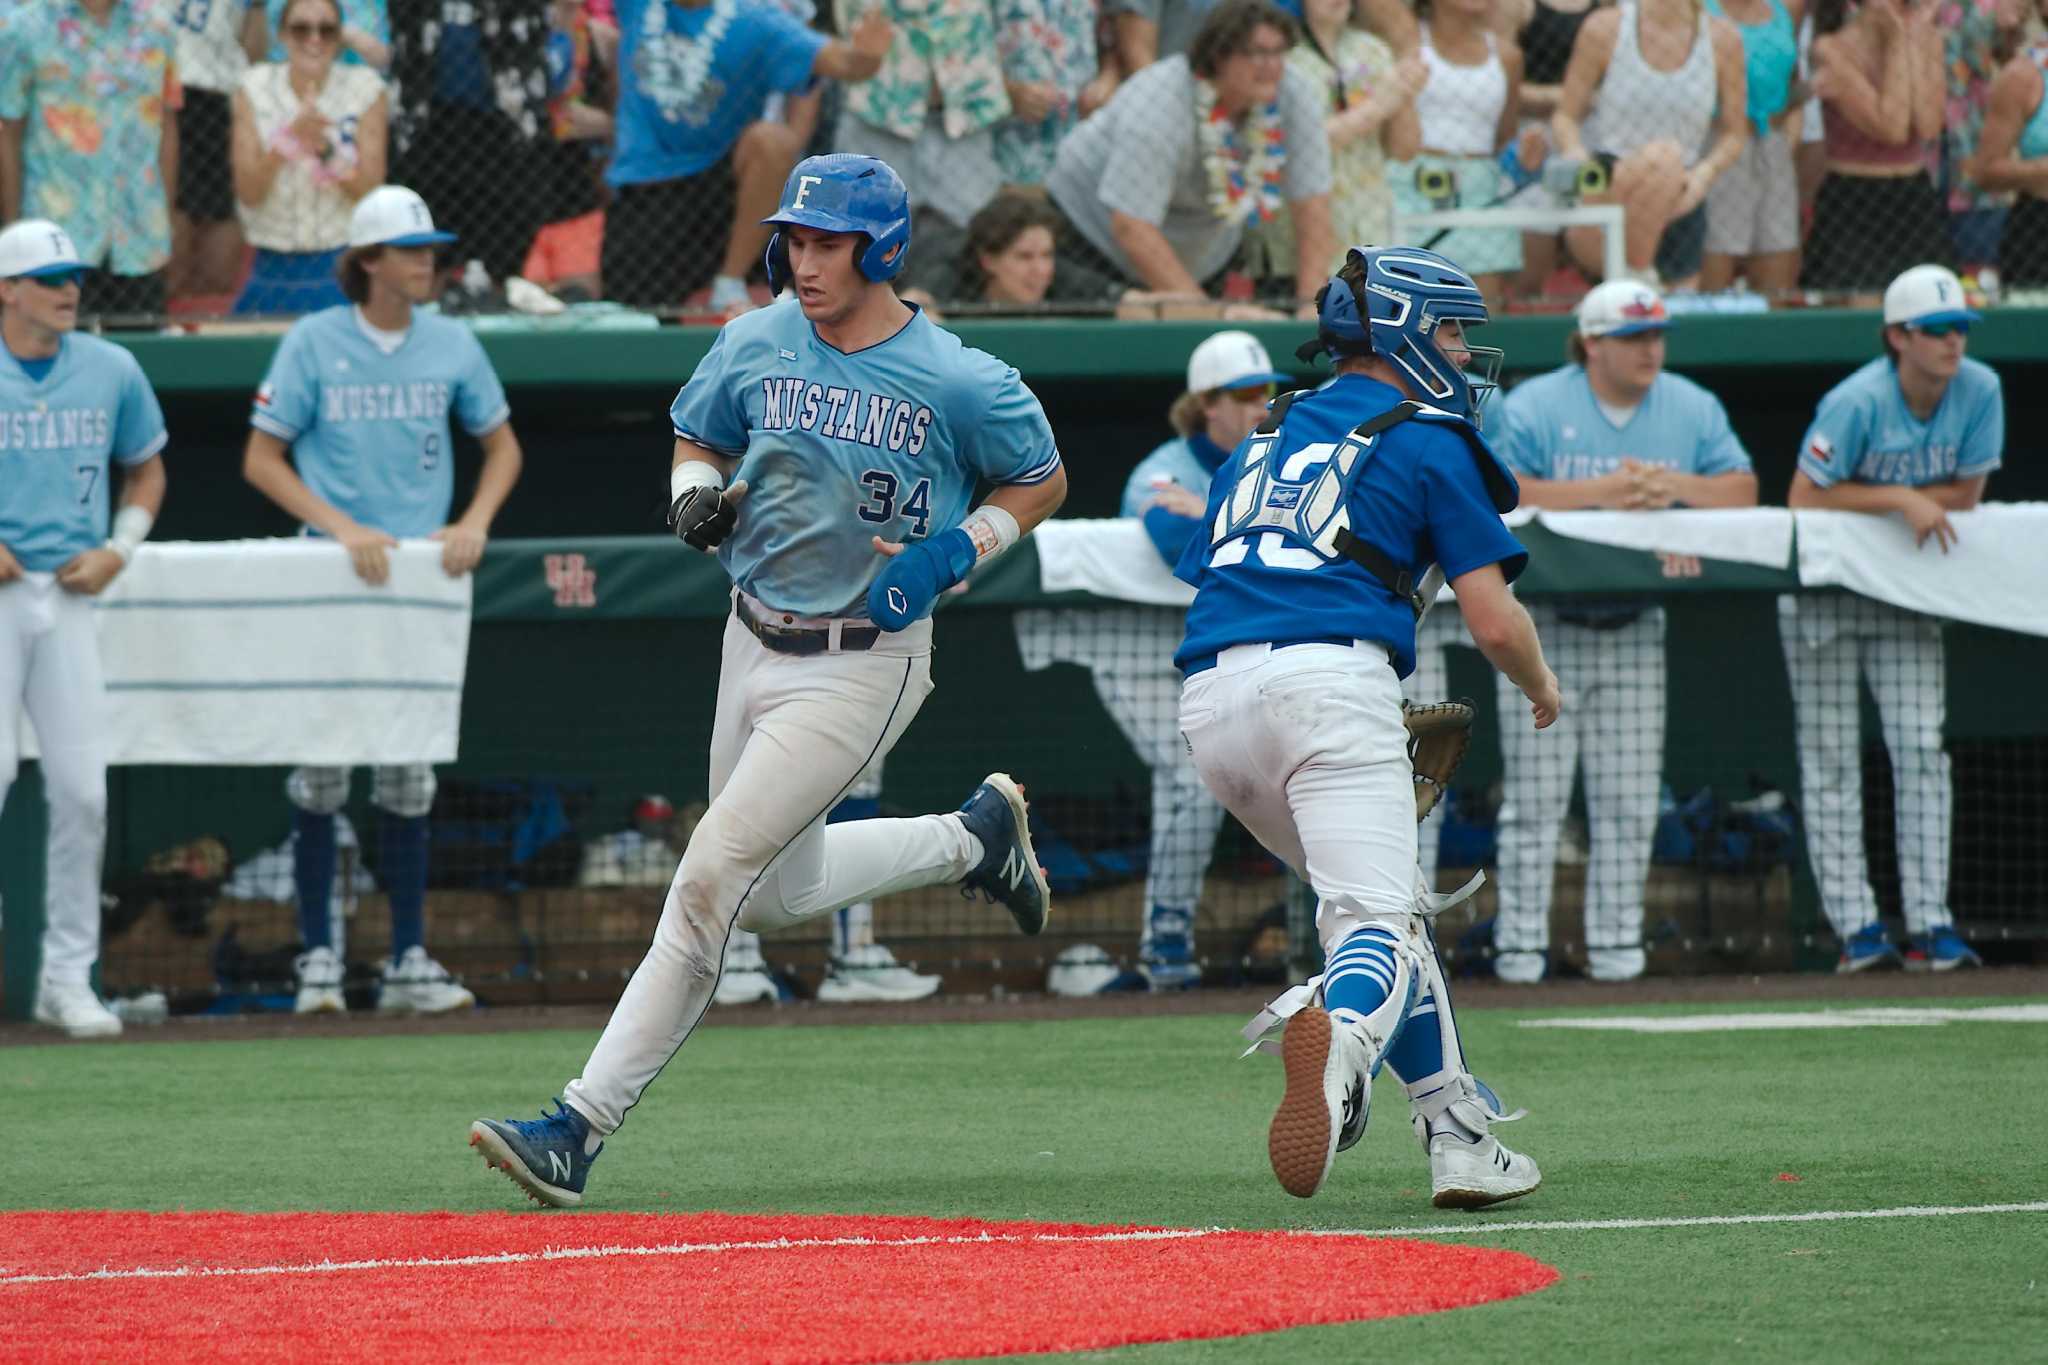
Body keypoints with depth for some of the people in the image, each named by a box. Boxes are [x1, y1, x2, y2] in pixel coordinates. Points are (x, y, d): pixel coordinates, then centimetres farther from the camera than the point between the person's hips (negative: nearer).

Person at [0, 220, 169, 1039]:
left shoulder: (111, 371, 9)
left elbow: (146, 469, 21)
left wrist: (119, 549, 4)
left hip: (67, 596, 4)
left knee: (81, 789, 1)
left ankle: (68, 978, 10)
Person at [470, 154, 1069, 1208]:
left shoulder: (958, 385, -14)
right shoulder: (755, 346, -2)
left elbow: (1042, 481, 2)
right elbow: (696, 439, 15)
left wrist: (952, 554, -14)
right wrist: (696, 495, -8)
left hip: (863, 667, -7)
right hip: (754, 641, 7)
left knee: (712, 877, -15)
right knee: (775, 895, 20)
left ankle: (581, 1128, -13)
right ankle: (976, 836, 43)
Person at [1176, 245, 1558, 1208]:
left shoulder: (1262, 439, 29)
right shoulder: (1427, 442, 11)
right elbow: (1494, 622, 4)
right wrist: (1541, 686, 27)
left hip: (1211, 698, 6)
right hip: (1328, 679, -6)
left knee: (1385, 903, 21)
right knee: (1376, 918, -16)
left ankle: (1459, 1136, 13)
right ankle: (1337, 1033, -52)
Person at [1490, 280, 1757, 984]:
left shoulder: (1692, 409, 8)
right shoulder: (1534, 406, -6)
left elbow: (1742, 489, 3)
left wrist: (1673, 486, -14)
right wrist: (1599, 492, -21)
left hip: (1635, 628, 4)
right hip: (1544, 628, -4)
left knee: (1629, 798, 3)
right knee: (1534, 794, -5)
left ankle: (1615, 940, 10)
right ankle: (1520, 943, -1)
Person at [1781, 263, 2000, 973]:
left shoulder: (1980, 391, -10)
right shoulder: (1857, 403, -23)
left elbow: (1965, 494, -3)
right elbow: (1803, 499, -21)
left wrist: (1866, 498, -14)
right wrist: (1899, 500, -26)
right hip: (1823, 587, -4)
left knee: (1922, 749, -4)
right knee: (1830, 755, -3)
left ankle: (1929, 922, -3)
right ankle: (1855, 925, -3)